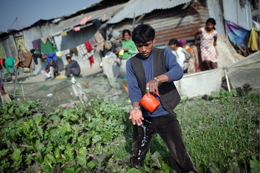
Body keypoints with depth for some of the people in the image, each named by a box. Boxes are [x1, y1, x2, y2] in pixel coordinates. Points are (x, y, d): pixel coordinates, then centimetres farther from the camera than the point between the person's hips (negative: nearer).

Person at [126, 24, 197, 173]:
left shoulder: (164, 54, 0)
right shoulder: (131, 63, 5)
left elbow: (178, 72, -19)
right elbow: (133, 88, -5)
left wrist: (157, 79, -38)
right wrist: (136, 107, -25)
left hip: (165, 114, -2)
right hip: (144, 116, 2)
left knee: (181, 155, 4)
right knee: (137, 157, 16)